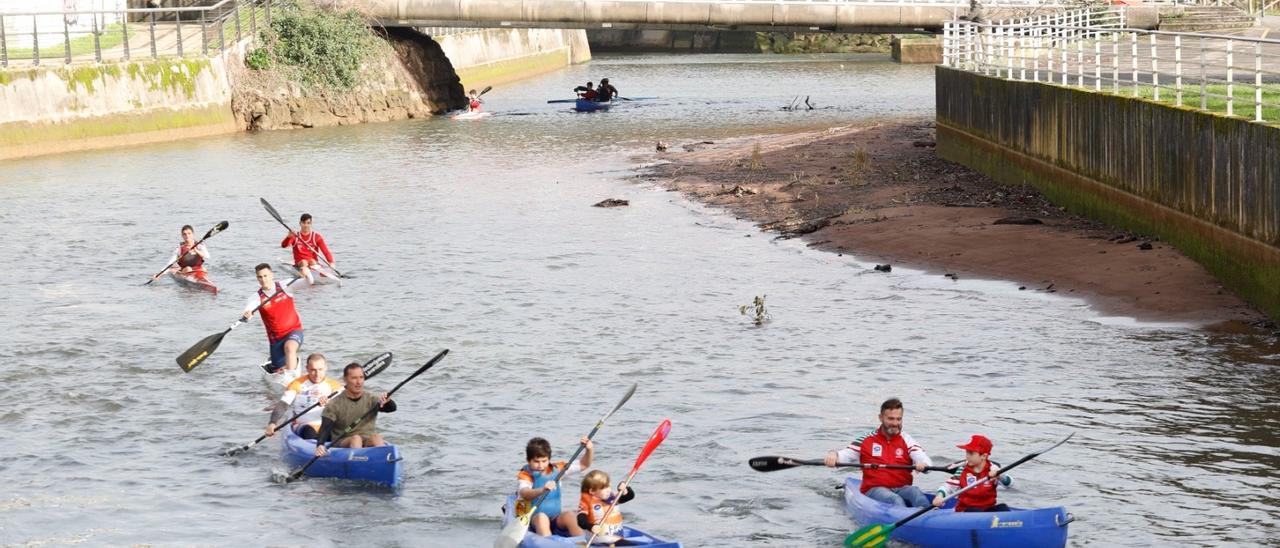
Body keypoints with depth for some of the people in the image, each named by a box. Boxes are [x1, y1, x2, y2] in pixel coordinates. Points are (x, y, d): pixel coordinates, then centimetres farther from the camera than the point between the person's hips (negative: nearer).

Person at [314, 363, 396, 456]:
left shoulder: (371, 400, 7)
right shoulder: (334, 404, 0)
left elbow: (392, 408, -9)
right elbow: (325, 428, -9)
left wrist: (387, 401, -34)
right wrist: (320, 445, -30)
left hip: (369, 442, 1)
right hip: (342, 444, -1)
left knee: (377, 438, -30)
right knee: (355, 439, -32)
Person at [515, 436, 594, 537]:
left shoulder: (556, 469, 9)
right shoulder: (525, 475, -6)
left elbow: (583, 465, 14)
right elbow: (525, 493, -29)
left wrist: (589, 450, -7)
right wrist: (543, 490, -50)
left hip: (555, 518, 4)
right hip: (532, 519, -4)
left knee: (569, 516, -27)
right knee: (541, 517, -37)